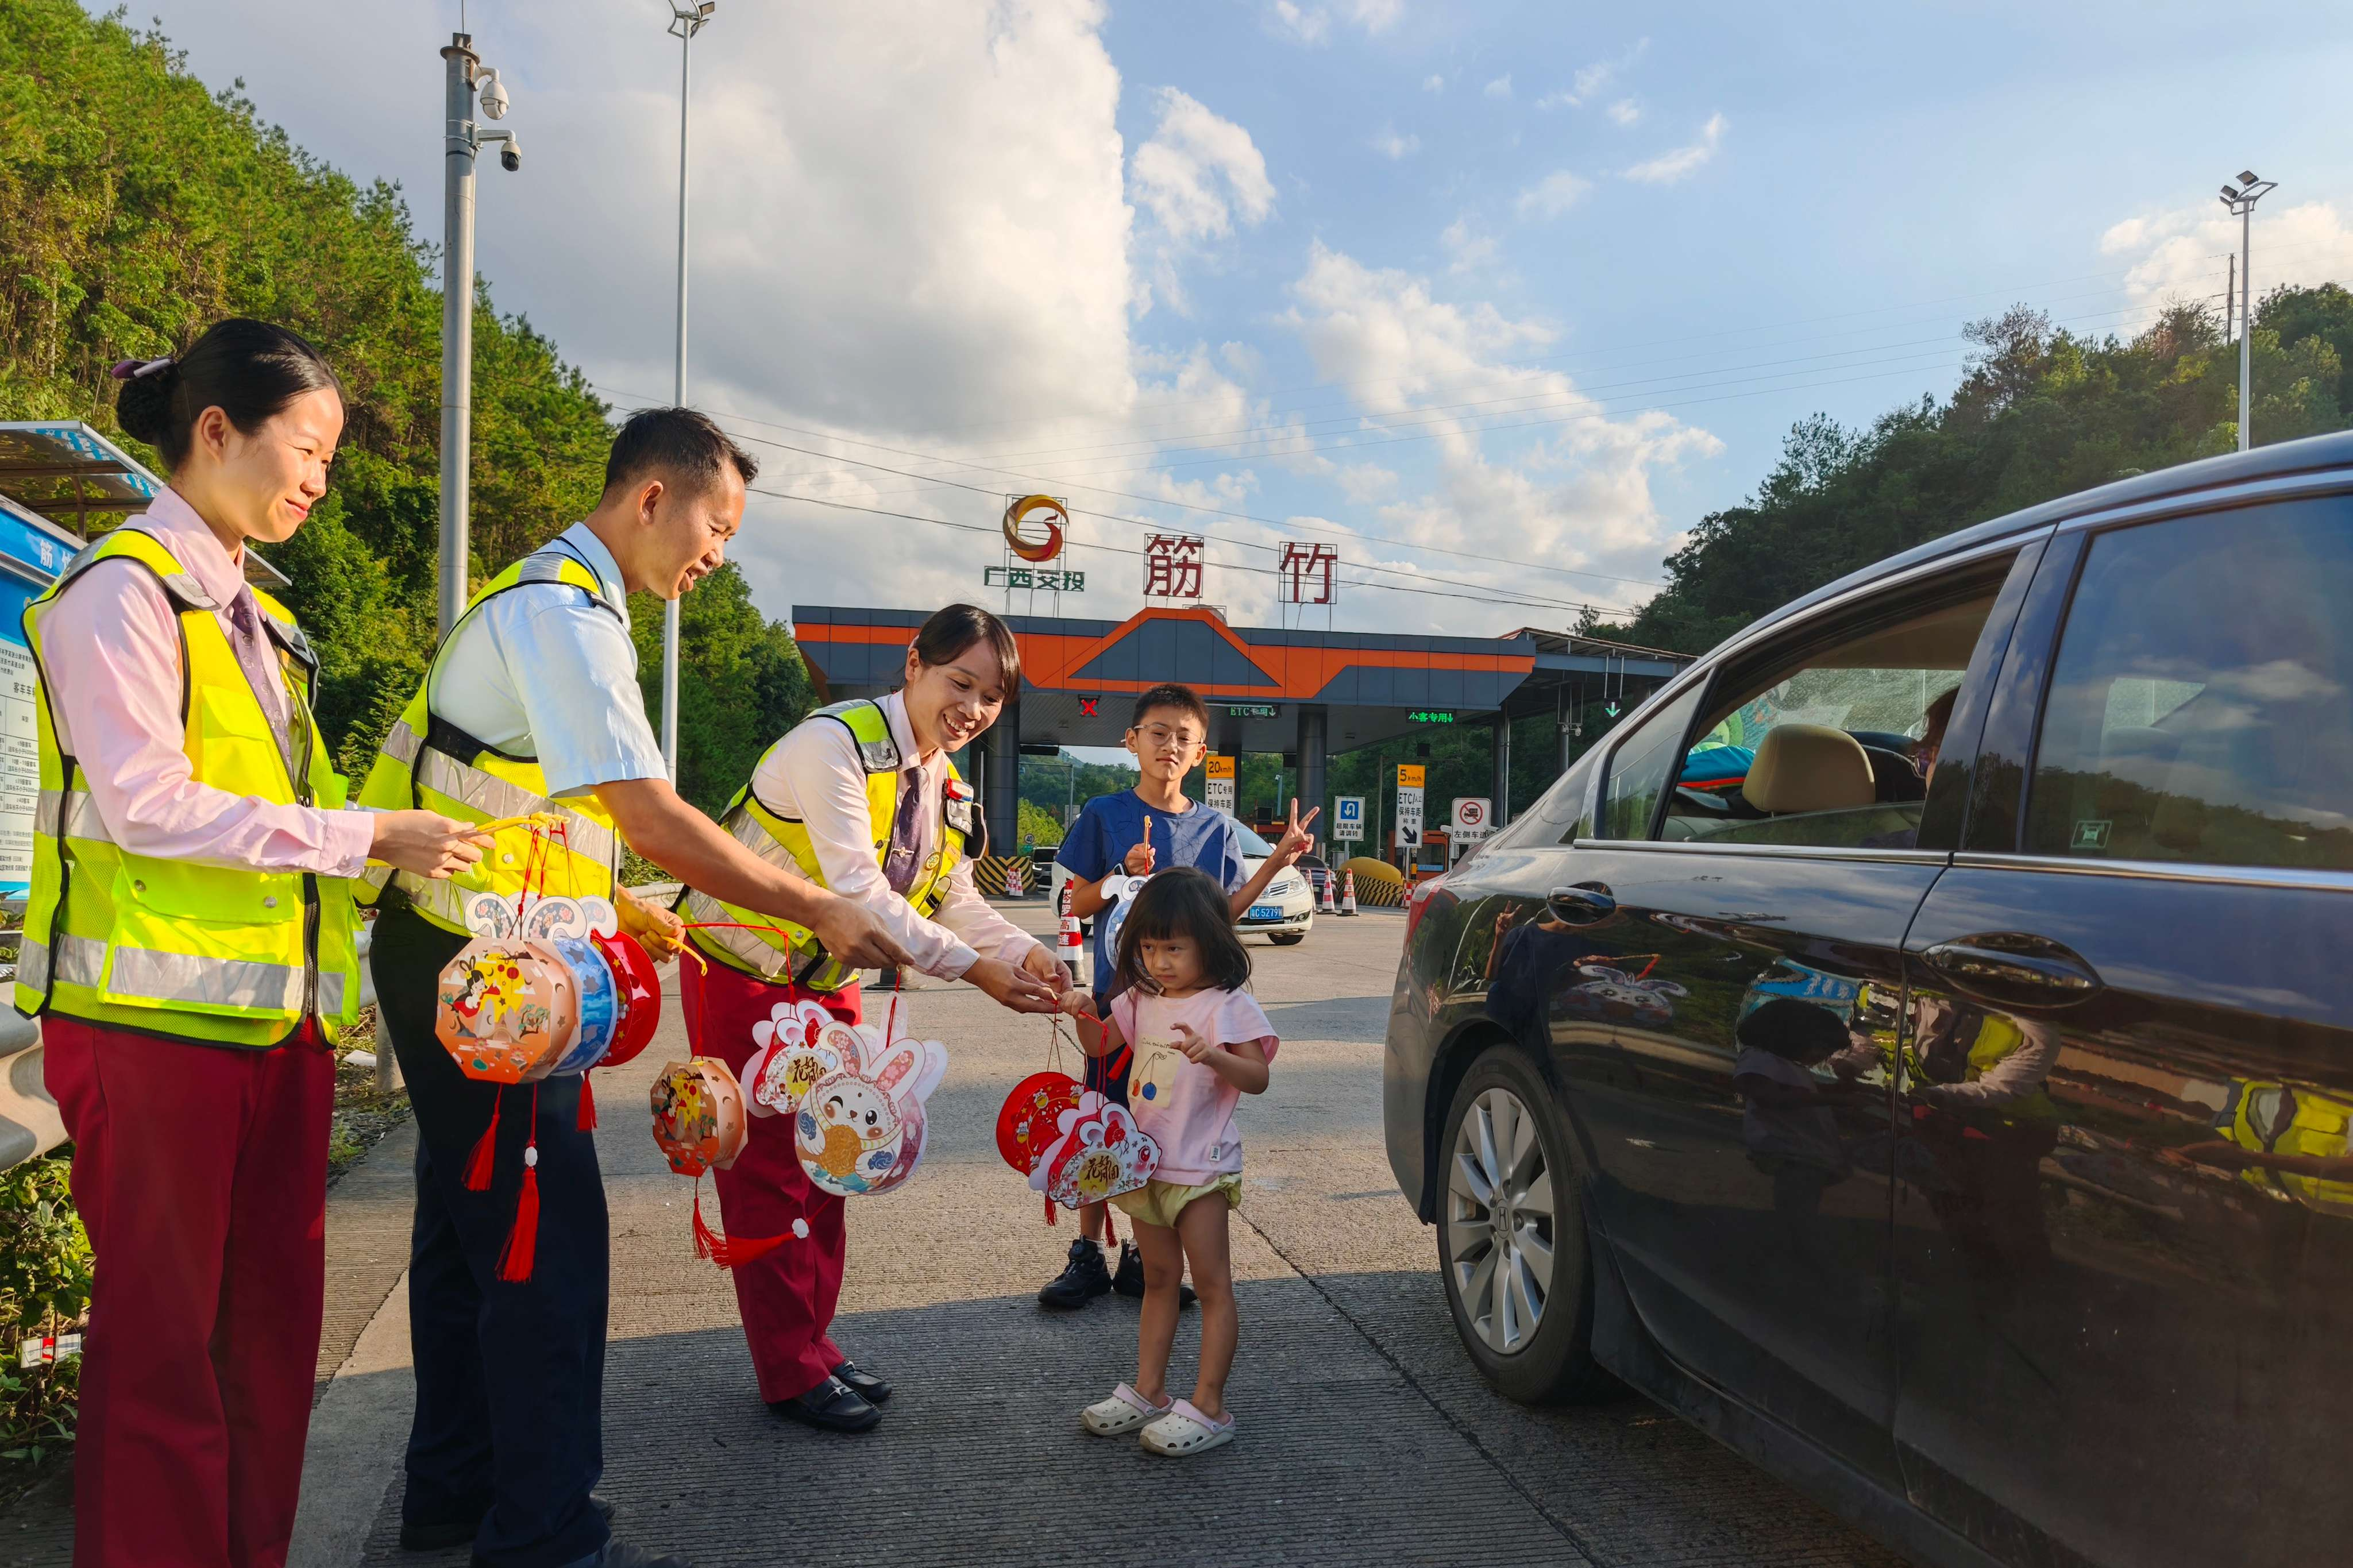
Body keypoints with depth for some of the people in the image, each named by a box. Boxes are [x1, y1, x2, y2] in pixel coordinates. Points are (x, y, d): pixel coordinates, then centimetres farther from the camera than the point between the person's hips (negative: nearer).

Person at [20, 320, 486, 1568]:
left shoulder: (251, 613, 19)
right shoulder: (121, 590, -7)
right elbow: (146, 805, -16)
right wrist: (366, 837, -15)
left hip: (277, 1012, 8)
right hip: (155, 1018, -8)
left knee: (272, 1319, 11)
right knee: (163, 1333, 2)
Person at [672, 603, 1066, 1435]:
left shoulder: (946, 785, 2)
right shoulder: (836, 744, -25)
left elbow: (956, 900, 6)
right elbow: (859, 894, -32)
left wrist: (1024, 952, -13)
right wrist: (975, 969, -33)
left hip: (826, 983, 8)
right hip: (744, 973, -8)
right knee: (768, 1170, 0)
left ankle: (812, 1345, 27)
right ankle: (792, 1375, 11)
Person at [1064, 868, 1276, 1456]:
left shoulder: (1227, 1005, -12)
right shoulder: (1143, 1000, 9)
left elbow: (1257, 1077, -18)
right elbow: (1101, 1044, 19)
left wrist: (1212, 1055, -36)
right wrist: (1084, 1015, -2)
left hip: (1200, 1166, -7)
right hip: (1145, 1161, 7)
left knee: (1211, 1284, 0)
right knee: (1158, 1280, 16)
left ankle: (1209, 1408, 4)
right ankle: (1148, 1393, 25)